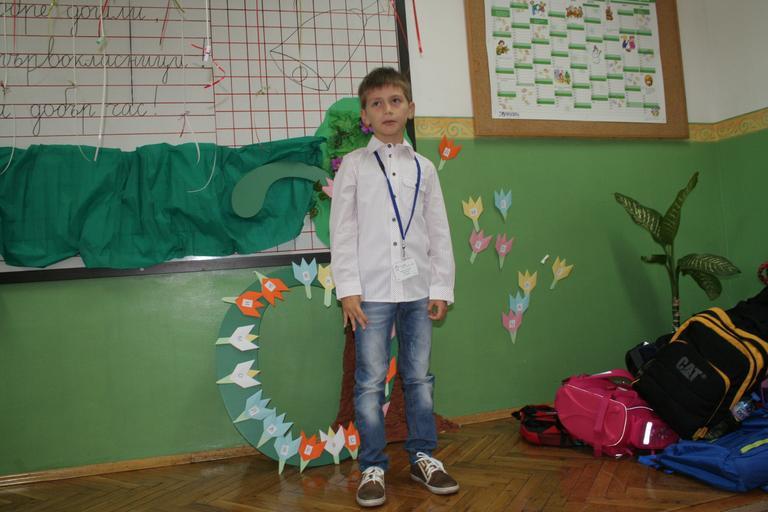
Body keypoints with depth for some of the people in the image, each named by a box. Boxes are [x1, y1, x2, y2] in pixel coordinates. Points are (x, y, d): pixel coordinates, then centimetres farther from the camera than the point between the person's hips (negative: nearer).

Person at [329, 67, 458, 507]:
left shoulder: (424, 168, 11)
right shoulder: (354, 164, 4)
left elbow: (439, 232, 10)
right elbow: (342, 230, 0)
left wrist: (441, 288, 4)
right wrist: (348, 290, -7)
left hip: (418, 290, 3)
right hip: (372, 291, -2)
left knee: (420, 377, 10)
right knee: (371, 383, 2)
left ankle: (424, 457, 25)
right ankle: (373, 467, 14)